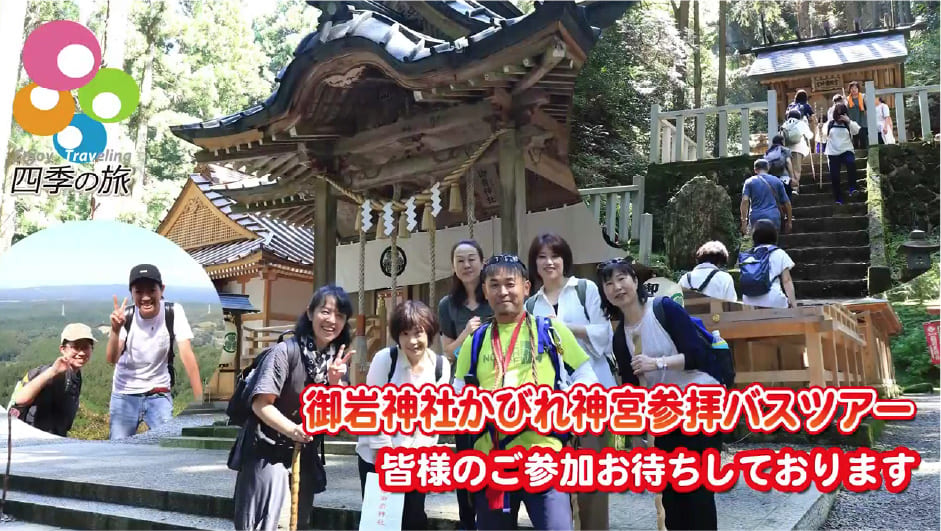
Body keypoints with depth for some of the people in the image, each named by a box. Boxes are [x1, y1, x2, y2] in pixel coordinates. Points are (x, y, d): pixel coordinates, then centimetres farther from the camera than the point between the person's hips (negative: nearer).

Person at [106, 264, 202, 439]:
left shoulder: (174, 312, -15)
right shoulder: (125, 316, -13)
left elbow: (187, 355, -18)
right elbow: (112, 359, -19)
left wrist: (200, 402, -23)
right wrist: (115, 330, -38)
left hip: (159, 394, 0)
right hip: (125, 394, 1)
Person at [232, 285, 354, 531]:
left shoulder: (338, 361, 3)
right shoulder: (287, 351, -17)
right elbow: (261, 403, -21)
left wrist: (335, 381, -19)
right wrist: (292, 429, -36)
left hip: (305, 456, 7)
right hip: (268, 452, -6)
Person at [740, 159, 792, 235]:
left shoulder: (749, 182, 6)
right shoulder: (777, 181, 11)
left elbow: (745, 201, -8)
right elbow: (787, 203, 11)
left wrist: (744, 221, -11)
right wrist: (789, 221, 19)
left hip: (756, 218, -1)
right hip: (773, 218, 1)